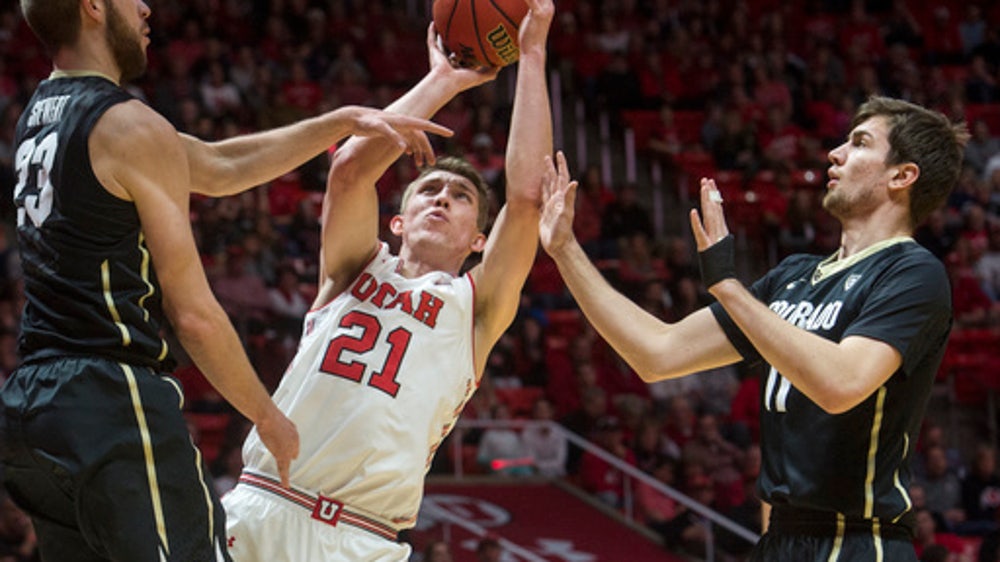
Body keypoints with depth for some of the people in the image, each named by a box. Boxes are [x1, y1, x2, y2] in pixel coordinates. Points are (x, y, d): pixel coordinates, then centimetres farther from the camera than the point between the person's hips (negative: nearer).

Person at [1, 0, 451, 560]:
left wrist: (343, 122, 23)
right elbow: (194, 314, -9)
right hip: (113, 404, -9)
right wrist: (267, 414, 3)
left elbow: (220, 168, 23)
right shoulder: (131, 127, -10)